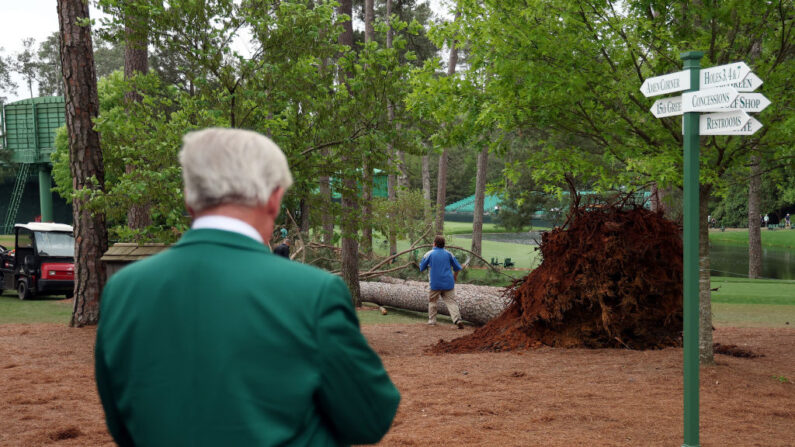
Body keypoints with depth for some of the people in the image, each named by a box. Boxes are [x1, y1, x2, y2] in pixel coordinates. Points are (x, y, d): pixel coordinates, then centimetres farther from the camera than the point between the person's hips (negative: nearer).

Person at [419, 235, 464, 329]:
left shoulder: (429, 254, -3)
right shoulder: (448, 254, 4)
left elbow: (421, 268, 4)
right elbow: (457, 267, 8)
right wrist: (455, 276, 27)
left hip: (435, 283, -1)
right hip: (448, 283, 2)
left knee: (432, 301, 17)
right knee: (451, 302, -2)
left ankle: (432, 321, 19)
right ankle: (457, 320, -18)